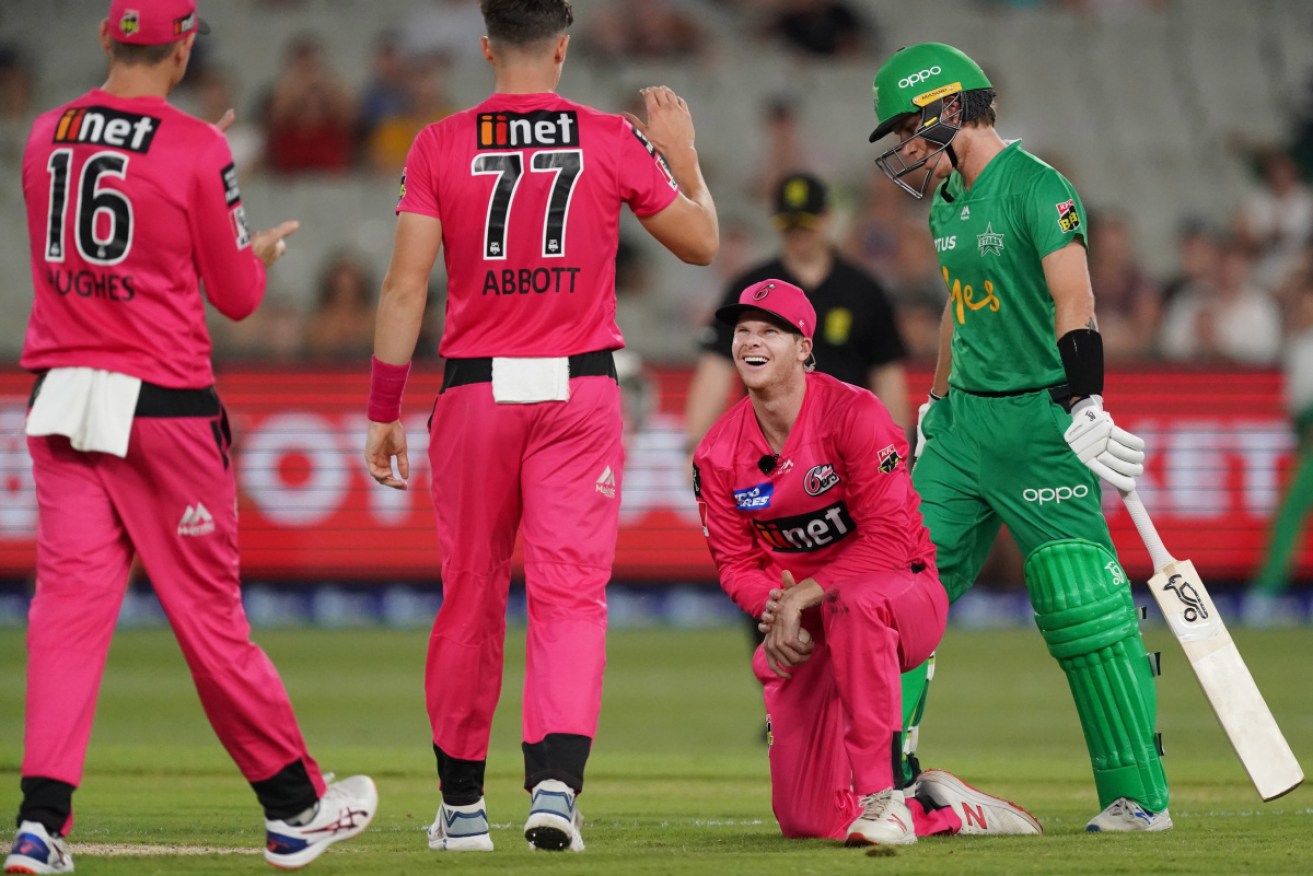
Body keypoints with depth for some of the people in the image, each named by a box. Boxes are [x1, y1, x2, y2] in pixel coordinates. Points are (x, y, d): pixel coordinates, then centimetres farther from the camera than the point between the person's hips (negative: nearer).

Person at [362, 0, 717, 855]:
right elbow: (701, 242, 8)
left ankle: (462, 803, 21)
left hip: (476, 394, 1)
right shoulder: (613, 141, -1)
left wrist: (385, 411, -1)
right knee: (570, 591, -3)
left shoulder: (440, 146, -2)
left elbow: (405, 288, -6)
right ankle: (556, 779, -23)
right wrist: (682, 157, 24)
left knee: (470, 597, 11)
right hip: (580, 391, -1)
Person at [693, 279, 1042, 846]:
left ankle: (883, 794, -35)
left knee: (853, 600, -45)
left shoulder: (853, 415, -18)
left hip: (905, 592, -5)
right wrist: (774, 608, -20)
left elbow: (891, 538, -22)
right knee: (810, 821, -6)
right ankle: (940, 807, 22)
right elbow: (736, 564, 2)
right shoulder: (718, 454, -2)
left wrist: (802, 596, -27)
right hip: (802, 631, 5)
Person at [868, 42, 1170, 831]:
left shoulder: (1038, 190, -13)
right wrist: (937, 403, 28)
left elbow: (1075, 306, -22)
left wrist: (1084, 409, -31)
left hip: (1038, 419, -8)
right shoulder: (948, 205, 13)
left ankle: (1140, 796, -5)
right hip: (965, 421, 9)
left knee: (1083, 610, -10)